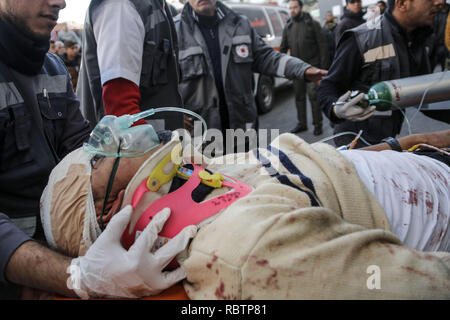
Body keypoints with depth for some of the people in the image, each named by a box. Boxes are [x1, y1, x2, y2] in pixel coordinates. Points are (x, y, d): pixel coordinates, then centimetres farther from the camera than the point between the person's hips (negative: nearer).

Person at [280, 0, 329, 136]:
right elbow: (283, 48, 15)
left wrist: (323, 66, -11)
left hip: (312, 67, -5)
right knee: (299, 96, 11)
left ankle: (318, 124, 6)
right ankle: (302, 123, 22)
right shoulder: (288, 27, 11)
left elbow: (322, 46, -4)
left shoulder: (312, 24, -2)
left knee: (314, 95, -5)